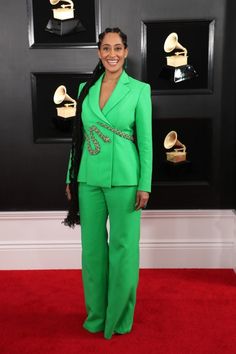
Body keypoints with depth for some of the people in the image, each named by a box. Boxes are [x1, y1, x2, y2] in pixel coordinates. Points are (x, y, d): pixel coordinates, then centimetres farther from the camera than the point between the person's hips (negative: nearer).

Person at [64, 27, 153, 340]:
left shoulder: (139, 89, -2)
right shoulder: (85, 88, 8)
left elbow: (146, 140, -4)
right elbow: (80, 135, 11)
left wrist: (145, 185, -9)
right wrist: (71, 177, 9)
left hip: (123, 179, -3)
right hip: (90, 179, 4)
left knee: (123, 248, 4)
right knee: (92, 247, 11)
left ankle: (120, 317, 24)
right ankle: (96, 314, 29)